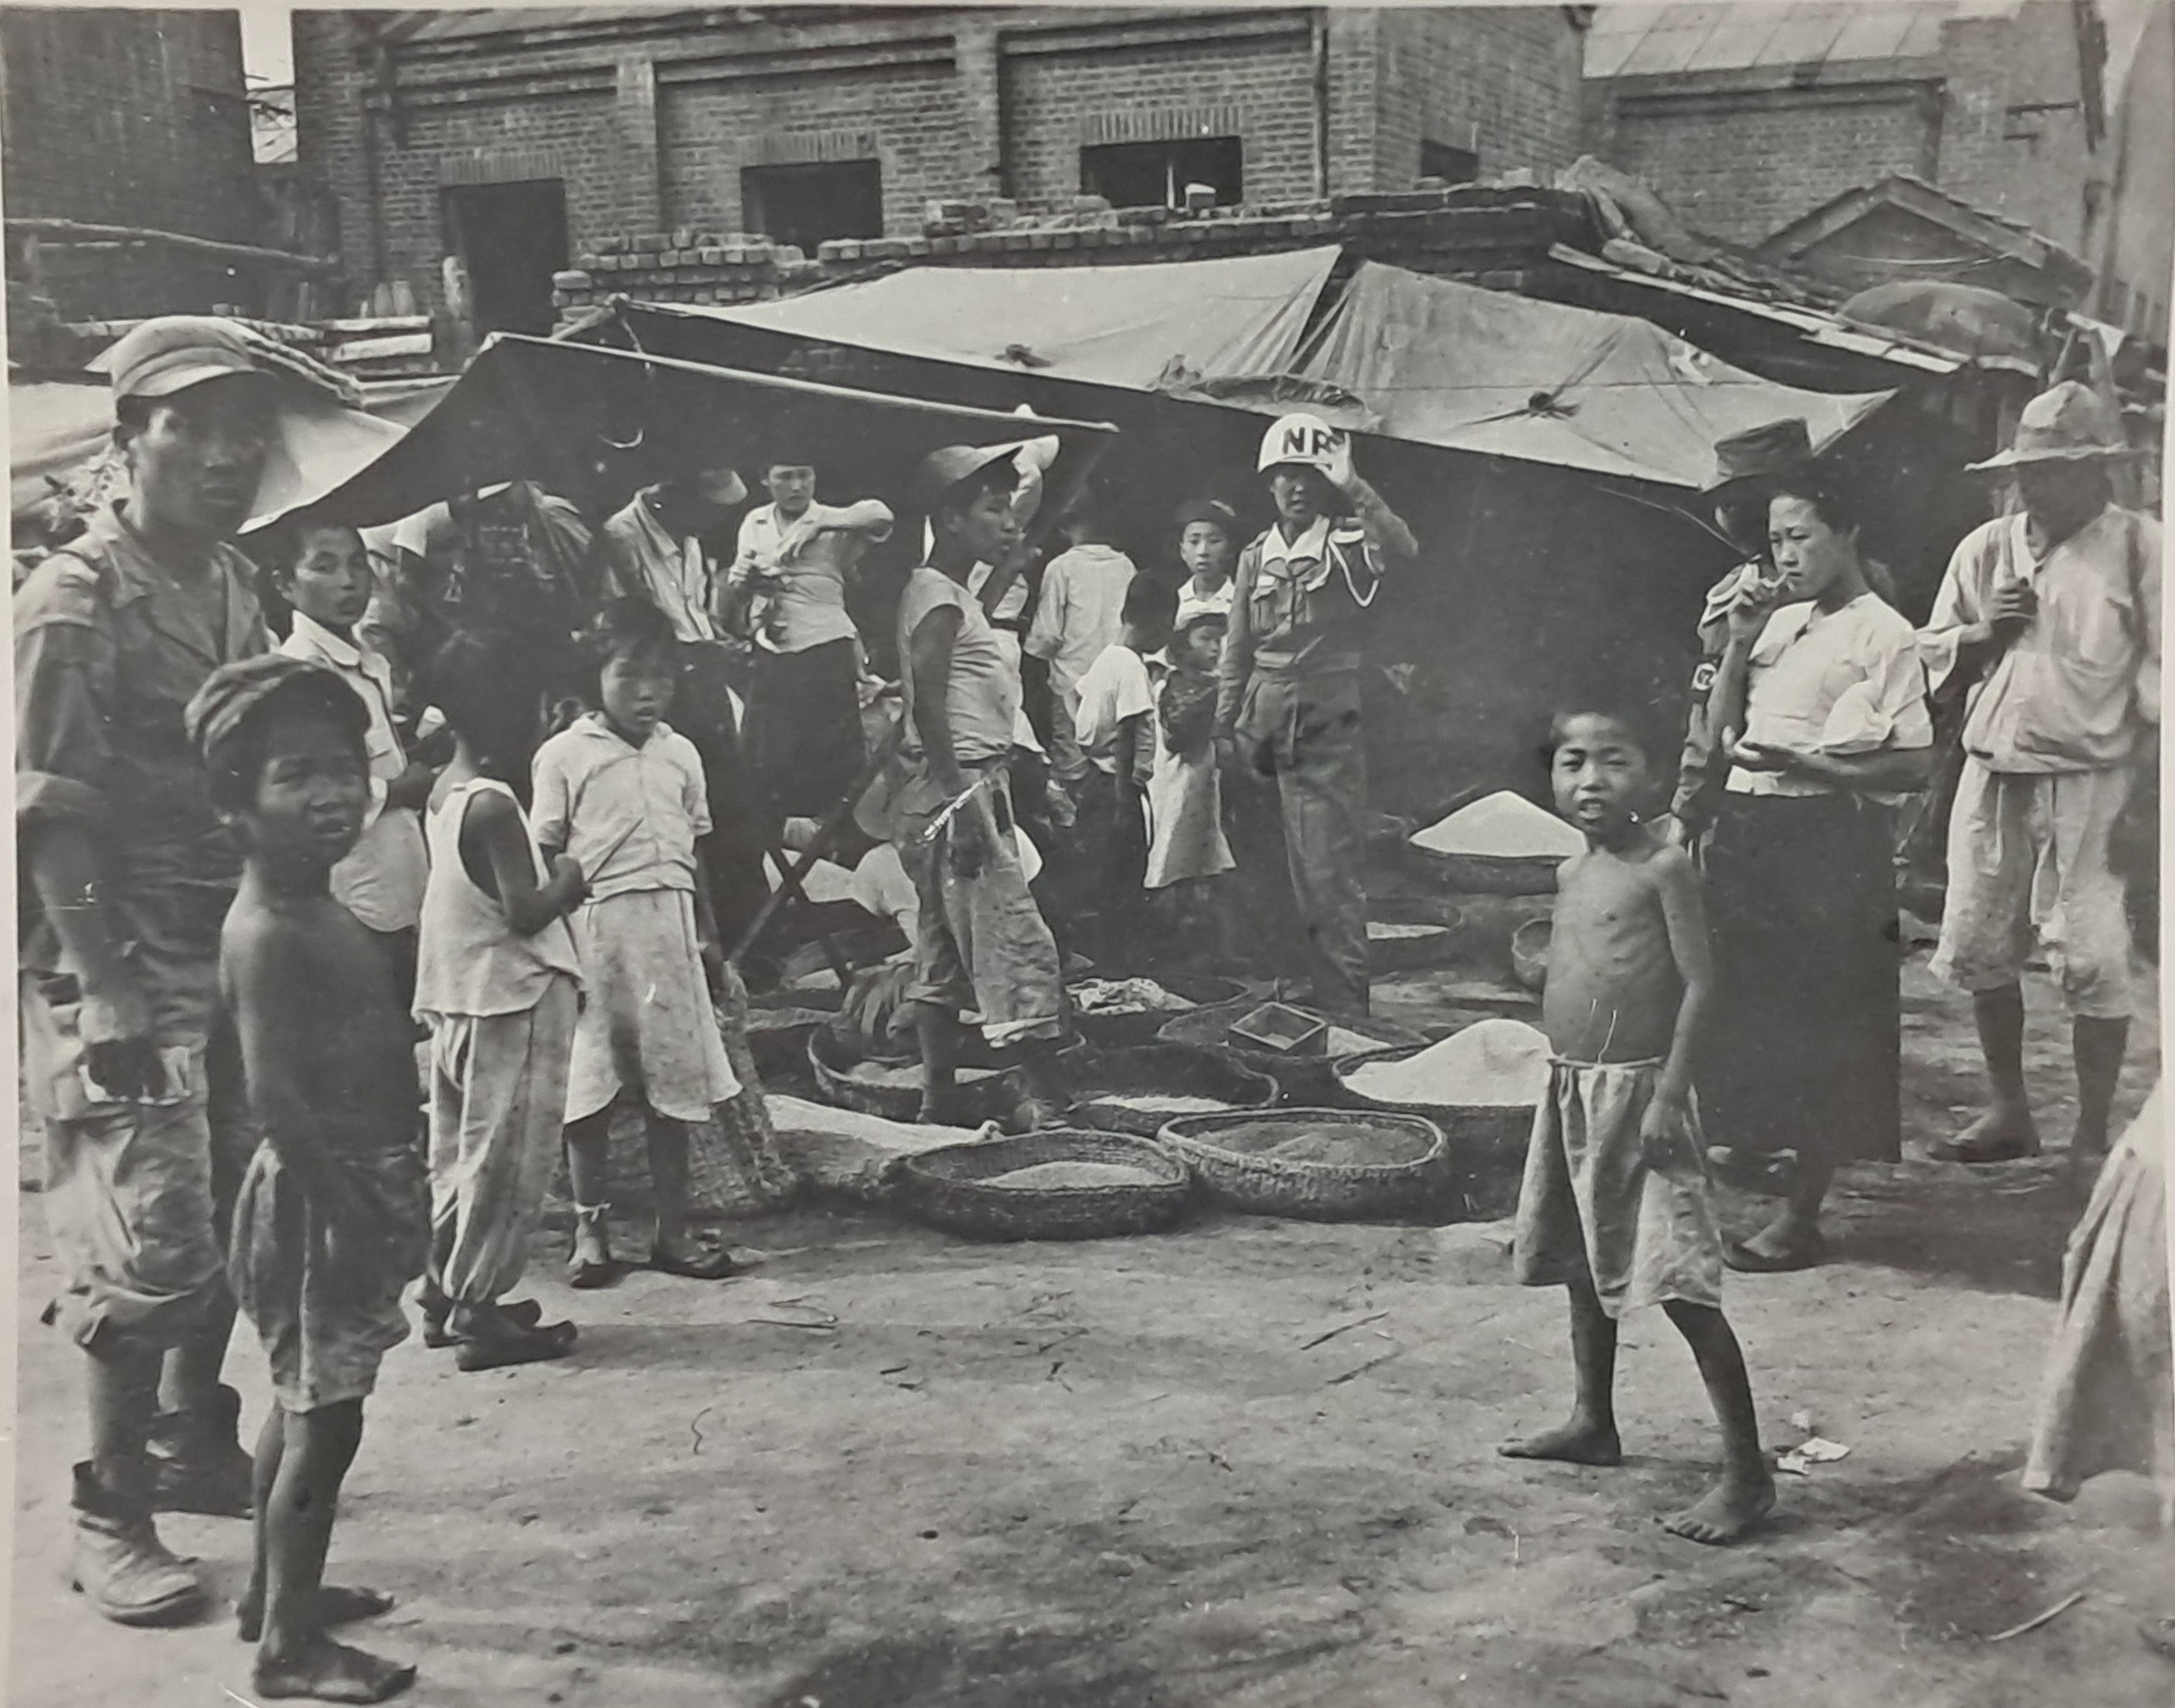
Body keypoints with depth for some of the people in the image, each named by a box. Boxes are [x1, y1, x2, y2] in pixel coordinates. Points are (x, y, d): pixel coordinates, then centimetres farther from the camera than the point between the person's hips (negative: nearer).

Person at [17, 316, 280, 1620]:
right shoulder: (78, 598, -13)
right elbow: (55, 819, -16)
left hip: (234, 953, 7)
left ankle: (194, 1440, 34)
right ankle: (110, 1517, 10)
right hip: (128, 973, -7)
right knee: (154, 1245, -5)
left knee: (237, 1219, 15)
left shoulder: (234, 581, 8)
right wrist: (101, 989, -21)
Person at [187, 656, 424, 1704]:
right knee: (323, 1419, -1)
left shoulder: (316, 911, 9)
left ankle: (276, 1588, 37)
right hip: (320, 1194, -10)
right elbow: (272, 1094, -27)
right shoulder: (268, 933, -21)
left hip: (355, 1184, 10)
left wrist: (387, 1191, 18)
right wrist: (344, 1204, -26)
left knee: (302, 1406, 21)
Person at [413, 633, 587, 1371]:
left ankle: (447, 1293, 25)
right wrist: (572, 880, -6)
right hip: (514, 997, -9)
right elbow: (526, 912, -23)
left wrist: (551, 869, 8)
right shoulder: (494, 806, -20)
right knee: (506, 1159, -1)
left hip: (456, 993, 9)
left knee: (461, 1150, 17)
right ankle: (477, 1311, 4)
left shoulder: (443, 792, 8)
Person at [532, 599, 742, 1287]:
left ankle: (673, 1229, 16)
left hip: (670, 926, 4)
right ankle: (590, 1231, 13)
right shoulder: (564, 754, -2)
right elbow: (545, 858, -2)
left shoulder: (680, 754, 11)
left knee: (672, 1086, 7)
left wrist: (708, 936, 13)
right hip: (595, 926, -4)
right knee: (590, 1088, 1)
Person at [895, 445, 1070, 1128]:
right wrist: (961, 802, -25)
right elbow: (929, 705, -22)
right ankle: (1048, 1100, -8)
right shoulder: (937, 597, -13)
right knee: (1016, 941, -9)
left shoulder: (952, 595, 18)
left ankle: (939, 1100, 17)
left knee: (945, 952, 12)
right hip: (959, 789, -11)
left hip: (966, 788, 11)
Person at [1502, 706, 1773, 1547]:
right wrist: (1566, 1076, 17)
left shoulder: (1663, 867, -11)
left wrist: (1669, 1094, -19)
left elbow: (1699, 982, -14)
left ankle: (1746, 1470, -5)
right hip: (1571, 1089, 8)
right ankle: (1594, 1423, 37)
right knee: (1583, 1266, 20)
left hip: (1637, 1090, -8)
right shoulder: (1570, 872, 11)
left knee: (1680, 1285, -10)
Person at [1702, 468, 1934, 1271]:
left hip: (1824, 836, -7)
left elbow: (1914, 765, -14)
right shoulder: (1778, 619, 12)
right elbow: (1721, 726, 13)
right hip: (1745, 826, 7)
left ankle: (1801, 1211, 10)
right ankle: (1743, 1139, 41)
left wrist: (1801, 763, -21)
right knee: (1741, 998, 18)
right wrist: (1739, 644, 0)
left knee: (1820, 1022, 1)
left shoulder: (1881, 633, -9)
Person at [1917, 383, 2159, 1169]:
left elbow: (2160, 677, -4)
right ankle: (2009, 1113, 25)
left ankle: (2093, 1136, 8)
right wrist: (1983, 632, -4)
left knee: (2090, 959, -4)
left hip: (2087, 780, -5)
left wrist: (2145, 789, -10)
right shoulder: (1984, 549, 11)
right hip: (1991, 772, 5)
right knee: (1977, 948, 9)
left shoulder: (2141, 550, -3)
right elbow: (1932, 656, 17)